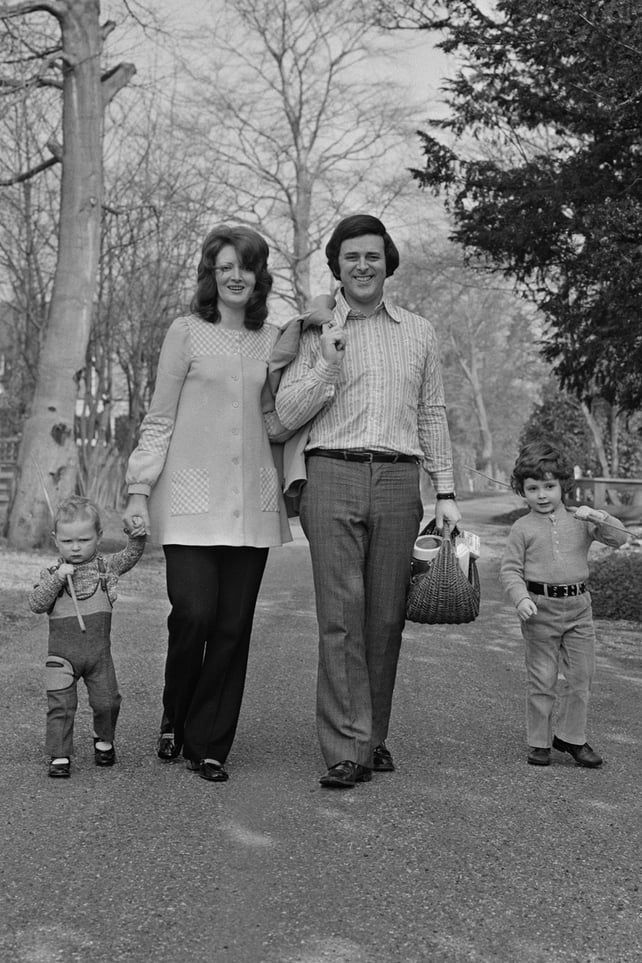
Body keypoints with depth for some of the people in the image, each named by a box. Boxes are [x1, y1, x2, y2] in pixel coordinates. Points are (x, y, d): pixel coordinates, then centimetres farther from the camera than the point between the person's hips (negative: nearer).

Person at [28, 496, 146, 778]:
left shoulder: (106, 566, 4)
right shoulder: (51, 574, 0)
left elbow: (131, 555, -3)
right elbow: (36, 604, -10)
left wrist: (137, 533, -20)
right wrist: (57, 579, -21)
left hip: (99, 652, 1)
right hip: (62, 654, -1)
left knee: (107, 702, 6)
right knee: (60, 706, -5)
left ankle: (103, 740, 32)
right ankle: (59, 757, 3)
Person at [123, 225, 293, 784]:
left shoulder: (273, 340, 12)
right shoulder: (187, 333, 3)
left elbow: (276, 424, 15)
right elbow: (160, 419, 4)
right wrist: (140, 488, -2)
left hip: (252, 501, 3)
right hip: (191, 496, -3)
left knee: (234, 625, 2)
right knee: (194, 612, -13)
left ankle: (209, 745, 15)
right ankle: (174, 719, 15)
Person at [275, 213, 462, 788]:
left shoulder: (419, 333, 17)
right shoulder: (315, 332, 10)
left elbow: (432, 416, 17)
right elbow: (287, 413, 3)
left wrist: (446, 492, 11)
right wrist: (329, 361, -9)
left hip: (398, 482, 2)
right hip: (333, 478, -2)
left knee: (386, 617, 2)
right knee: (341, 616, -8)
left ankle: (373, 737, 14)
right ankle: (346, 751, -7)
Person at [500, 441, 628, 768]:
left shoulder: (579, 520, 6)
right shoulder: (522, 528, 1)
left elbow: (619, 538, 2)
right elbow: (510, 569, -1)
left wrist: (597, 517, -15)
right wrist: (521, 598, -17)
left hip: (578, 607, 3)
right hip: (541, 609, -2)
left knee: (580, 677, 8)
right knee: (541, 680, 3)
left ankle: (571, 737, 22)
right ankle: (538, 742, 15)